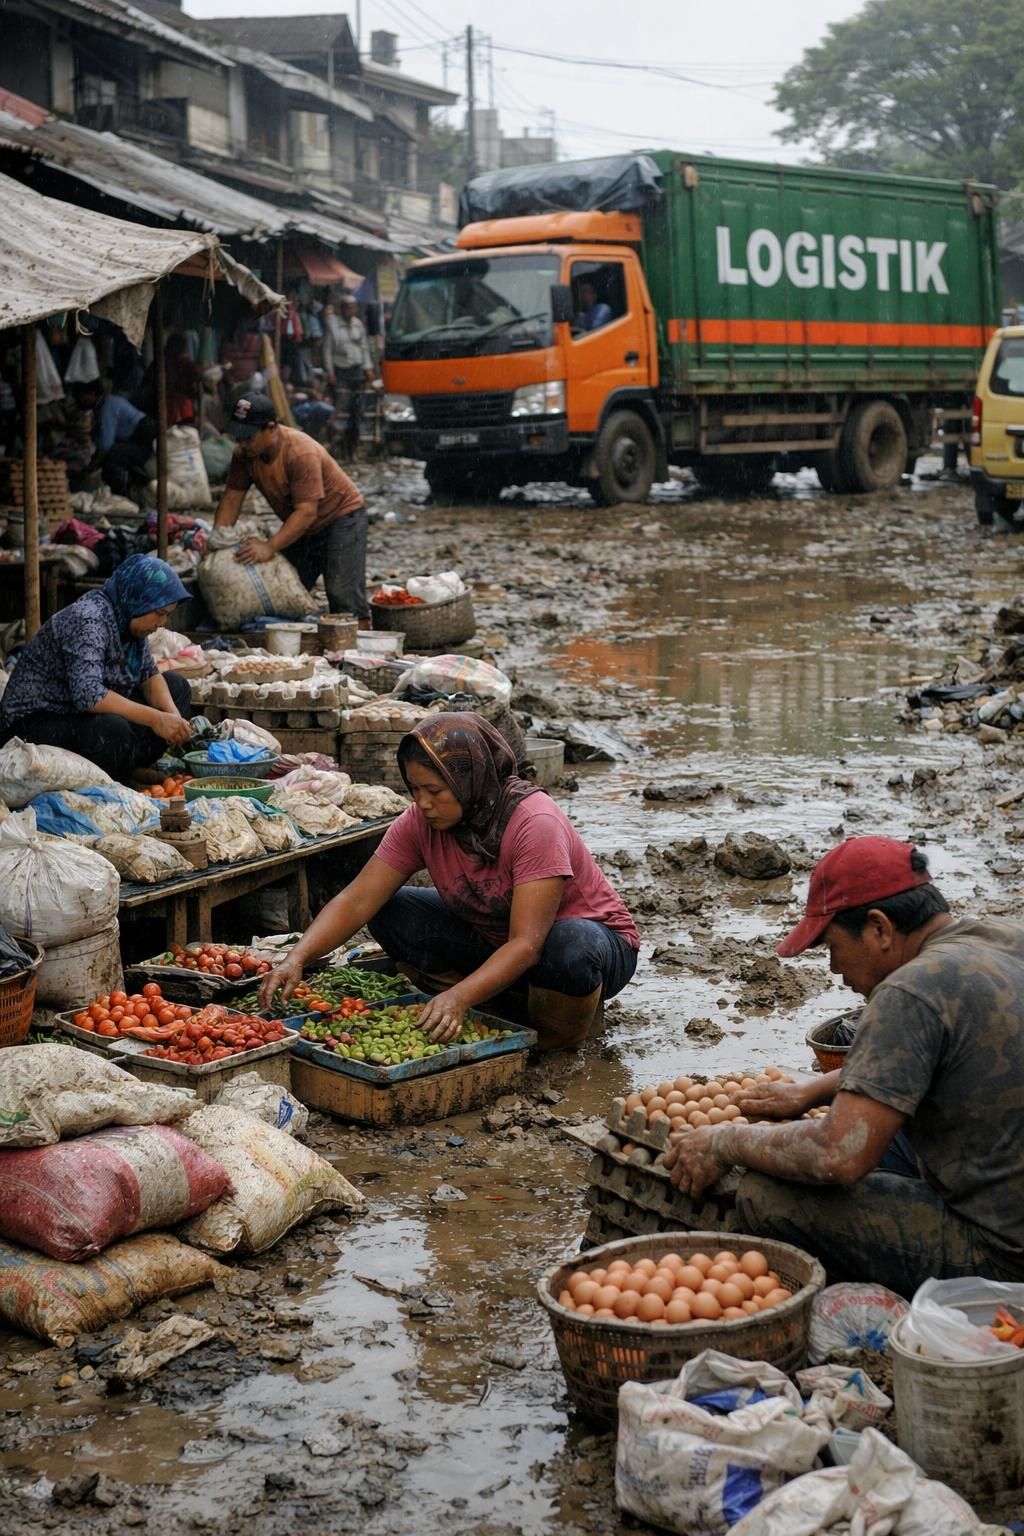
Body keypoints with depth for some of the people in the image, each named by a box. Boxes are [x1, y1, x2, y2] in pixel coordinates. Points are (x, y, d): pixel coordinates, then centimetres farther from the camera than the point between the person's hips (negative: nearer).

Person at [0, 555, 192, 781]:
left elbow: (149, 674, 9)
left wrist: (172, 714, -11)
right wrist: (155, 719, -35)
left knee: (177, 687, 6)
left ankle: (133, 769, -4)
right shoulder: (88, 620, -26)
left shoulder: (126, 618, 1)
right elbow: (87, 695, -38)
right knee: (111, 729, -39)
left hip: (79, 716, 10)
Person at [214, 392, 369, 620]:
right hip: (299, 525, 8)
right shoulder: (245, 453, -10)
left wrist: (269, 547, -44)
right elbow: (232, 497, -5)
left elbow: (307, 512, -37)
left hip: (341, 516, -8)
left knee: (343, 595, -18)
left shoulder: (301, 453, -33)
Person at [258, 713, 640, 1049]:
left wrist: (460, 997, -51)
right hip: (492, 939, 5)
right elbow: (357, 901, -16)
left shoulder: (534, 823, -31)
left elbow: (527, 944, -37)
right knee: (388, 914, -13)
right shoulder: (420, 822, -14)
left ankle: (557, 1047, -10)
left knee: (570, 947, -41)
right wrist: (297, 958, -32)